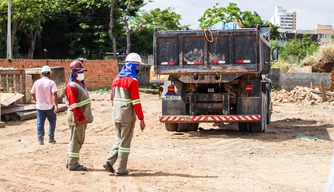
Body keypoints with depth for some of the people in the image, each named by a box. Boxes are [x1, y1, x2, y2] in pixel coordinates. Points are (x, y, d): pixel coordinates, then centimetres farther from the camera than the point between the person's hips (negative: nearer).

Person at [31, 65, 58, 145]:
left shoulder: (37, 82, 1)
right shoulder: (51, 83, -10)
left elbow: (33, 94, 9)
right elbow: (54, 94, -19)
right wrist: (56, 106, -19)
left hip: (39, 106, 2)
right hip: (49, 106, -2)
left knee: (40, 123, 7)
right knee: (52, 121, 16)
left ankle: (40, 139, 4)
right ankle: (51, 138, 15)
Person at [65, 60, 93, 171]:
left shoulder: (81, 84, 16)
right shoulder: (71, 86, -15)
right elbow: (74, 105, -21)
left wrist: (85, 117, 18)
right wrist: (81, 118, -24)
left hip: (82, 118, 10)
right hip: (76, 119, -10)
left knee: (79, 141, 15)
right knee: (76, 141, -4)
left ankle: (70, 162, 24)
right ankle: (72, 164, 3)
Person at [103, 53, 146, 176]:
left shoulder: (117, 79, 10)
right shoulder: (133, 80, -13)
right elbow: (136, 102, -16)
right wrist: (141, 119, -12)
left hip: (116, 115, 7)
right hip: (127, 117, -7)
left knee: (120, 139, 20)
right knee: (125, 142, 2)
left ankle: (109, 162, 7)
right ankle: (121, 170, 6)